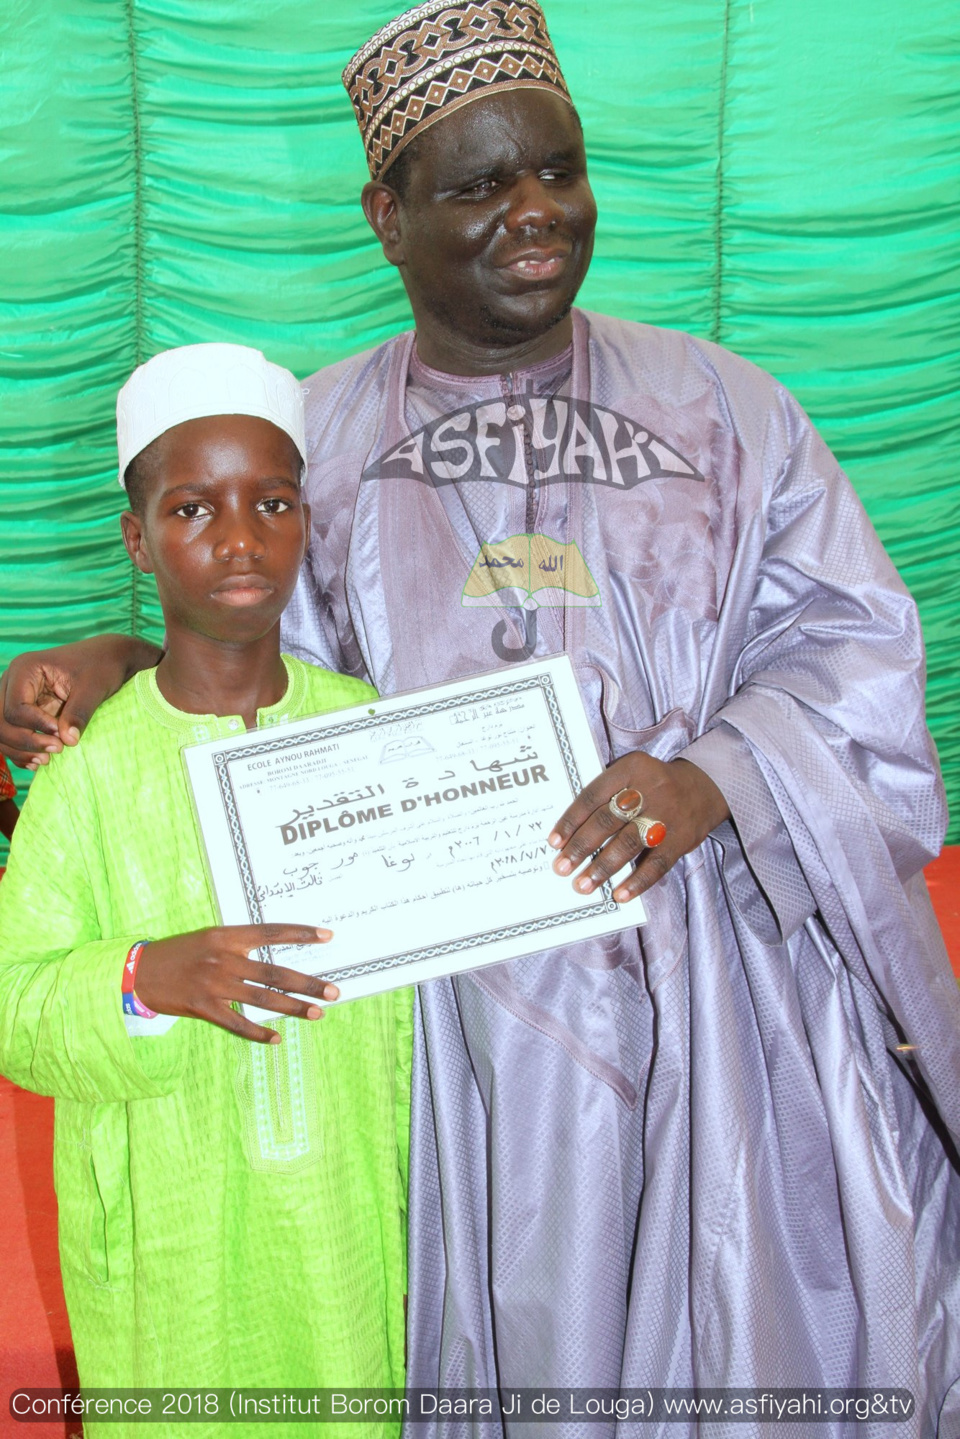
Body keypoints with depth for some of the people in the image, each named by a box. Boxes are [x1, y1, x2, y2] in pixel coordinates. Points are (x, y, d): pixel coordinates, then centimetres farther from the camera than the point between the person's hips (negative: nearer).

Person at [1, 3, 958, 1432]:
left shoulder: (716, 403, 3)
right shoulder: (318, 434, 6)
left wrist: (713, 777, -18)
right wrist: (119, 660, -6)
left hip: (704, 979, 0)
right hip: (452, 991, 1)